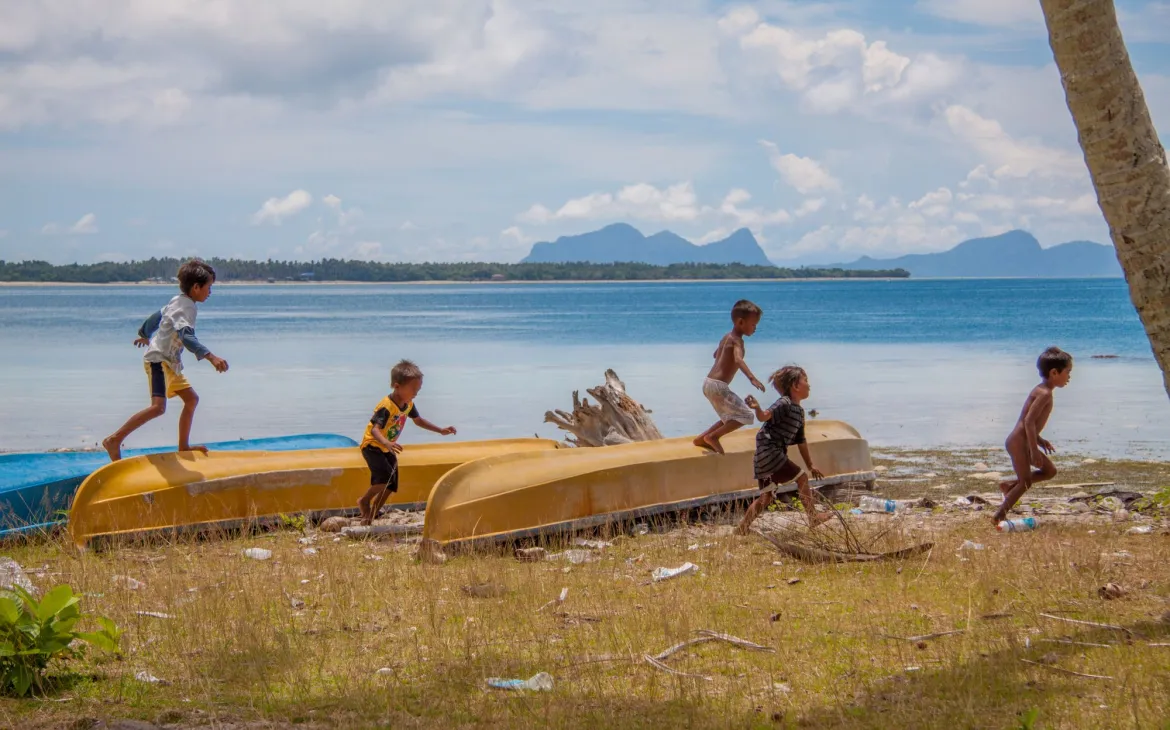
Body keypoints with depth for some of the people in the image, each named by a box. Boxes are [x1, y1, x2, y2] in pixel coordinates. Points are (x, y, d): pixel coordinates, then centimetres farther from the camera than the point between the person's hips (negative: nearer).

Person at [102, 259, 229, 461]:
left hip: (170, 362, 11)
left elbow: (156, 316, 30)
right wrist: (211, 357, -44)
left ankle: (183, 446, 24)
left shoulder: (178, 302, 13)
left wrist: (144, 334, 49)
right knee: (158, 406, -24)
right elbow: (187, 337, -34)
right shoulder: (186, 307, -18)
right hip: (159, 360, -11)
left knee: (191, 399, 16)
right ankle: (114, 440, -23)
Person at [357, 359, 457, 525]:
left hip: (388, 449, 9)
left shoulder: (408, 404, -2)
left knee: (390, 487, 5)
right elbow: (375, 429, -40)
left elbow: (418, 420, 17)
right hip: (372, 445, -9)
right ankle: (364, 501, -5)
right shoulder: (386, 407, -30)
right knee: (386, 477, -27)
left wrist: (441, 430, 13)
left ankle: (370, 516, 17)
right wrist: (387, 443, -59)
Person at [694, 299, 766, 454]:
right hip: (718, 386, -10)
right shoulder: (737, 341, -13)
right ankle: (713, 436, -9)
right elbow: (738, 360, -33)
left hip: (709, 383, 10)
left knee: (730, 418, 23)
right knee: (745, 415, -8)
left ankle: (702, 438, 21)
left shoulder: (727, 337, 15)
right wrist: (752, 378, -45)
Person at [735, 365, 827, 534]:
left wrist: (811, 466, 28)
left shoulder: (799, 411, 17)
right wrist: (757, 409, -53)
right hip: (769, 451, -10)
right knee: (801, 477, -6)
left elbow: (801, 442, 24)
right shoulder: (784, 404, -13)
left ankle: (742, 529, 14)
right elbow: (765, 416, -30)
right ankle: (814, 518, 2)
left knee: (767, 497, 10)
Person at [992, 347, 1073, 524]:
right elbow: (1029, 421, -26)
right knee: (1026, 482, -5)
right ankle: (999, 516, -2)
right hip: (1018, 442, -10)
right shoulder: (1045, 394, -18)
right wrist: (1034, 449, -25)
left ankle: (1009, 485, 16)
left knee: (1050, 471, 17)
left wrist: (1038, 440, 25)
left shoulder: (1040, 391, 13)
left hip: (1022, 441, 10)